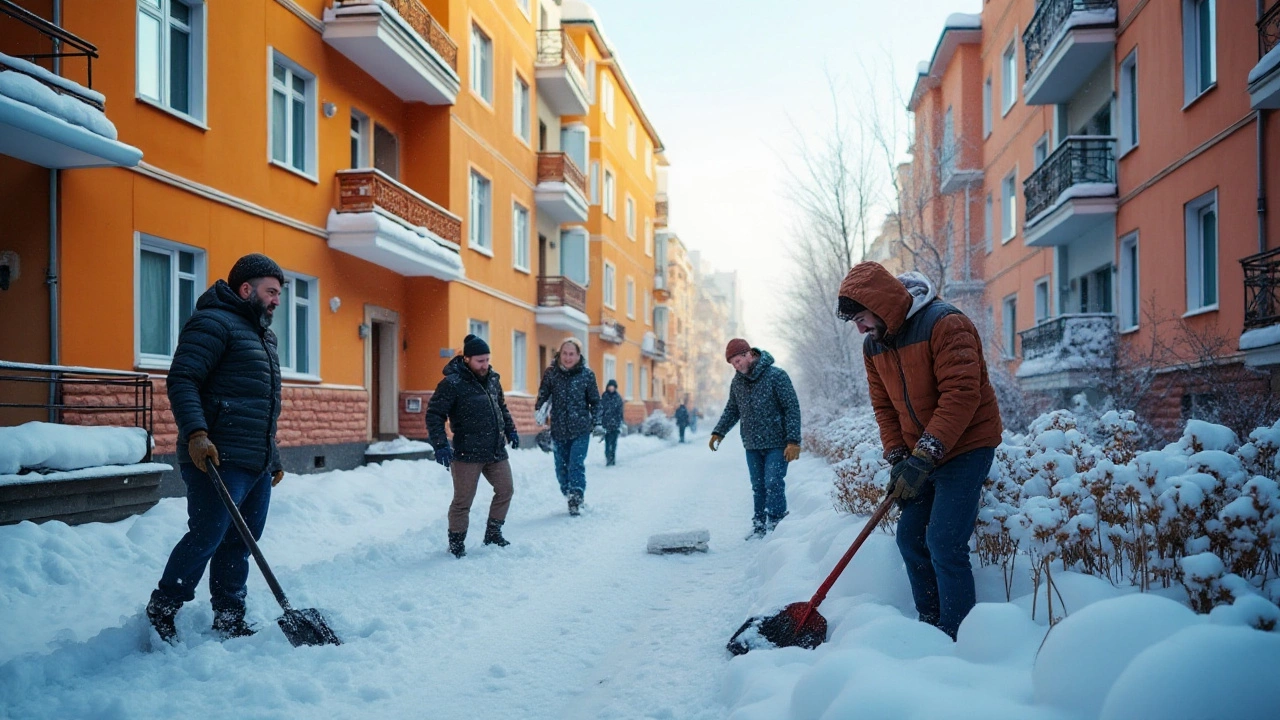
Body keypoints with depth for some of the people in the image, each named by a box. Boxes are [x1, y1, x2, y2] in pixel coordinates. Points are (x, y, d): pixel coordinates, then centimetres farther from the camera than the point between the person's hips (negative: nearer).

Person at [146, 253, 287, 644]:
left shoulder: (262, 335, 22)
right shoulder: (214, 323, -7)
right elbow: (182, 380, -17)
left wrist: (274, 457, 26)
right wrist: (195, 432, -29)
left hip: (257, 464, 9)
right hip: (218, 460, -9)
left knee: (240, 542, 10)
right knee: (206, 537, -7)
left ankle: (229, 620, 19)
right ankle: (161, 610, 12)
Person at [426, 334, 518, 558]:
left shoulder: (492, 379, 8)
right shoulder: (452, 383, -13)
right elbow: (434, 415, -14)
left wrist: (511, 430, 18)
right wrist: (440, 446, -21)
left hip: (496, 451, 7)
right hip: (467, 454, -7)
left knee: (505, 490, 12)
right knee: (463, 500, 0)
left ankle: (493, 534, 28)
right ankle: (456, 544, 16)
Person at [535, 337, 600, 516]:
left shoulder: (587, 374, -2)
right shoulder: (551, 372, 0)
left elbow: (595, 401, 4)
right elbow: (543, 393, 3)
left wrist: (596, 422, -1)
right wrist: (539, 408, -15)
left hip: (580, 429, -3)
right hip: (559, 429, 3)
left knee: (576, 464, -13)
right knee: (561, 467, 9)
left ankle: (576, 498, -8)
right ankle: (570, 496, 24)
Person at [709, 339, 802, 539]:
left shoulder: (776, 376, -11)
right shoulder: (737, 382, 8)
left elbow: (792, 408, -12)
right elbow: (731, 410, 19)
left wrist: (793, 441, -17)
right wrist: (719, 432, 5)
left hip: (776, 444, -6)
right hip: (752, 445, 6)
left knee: (773, 484, -9)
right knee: (758, 487, 9)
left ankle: (775, 525, -1)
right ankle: (759, 524, 18)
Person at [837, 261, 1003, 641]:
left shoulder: (945, 324, -21)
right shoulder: (874, 345, 4)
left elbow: (961, 395, -28)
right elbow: (884, 406, 8)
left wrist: (923, 457, -31)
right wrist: (897, 457, -5)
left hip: (965, 448, -8)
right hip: (921, 454, 8)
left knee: (944, 544, -13)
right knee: (910, 538, 10)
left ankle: (956, 637, -1)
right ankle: (929, 624, 23)